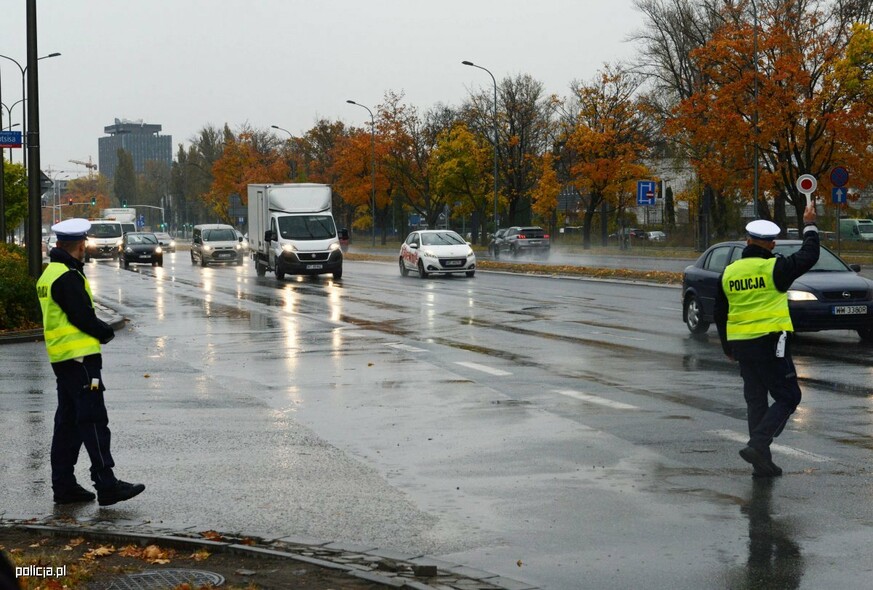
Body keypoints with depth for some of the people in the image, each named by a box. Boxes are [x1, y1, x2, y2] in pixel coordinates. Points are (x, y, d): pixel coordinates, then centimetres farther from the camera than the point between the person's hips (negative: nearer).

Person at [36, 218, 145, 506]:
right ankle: (106, 485, -10)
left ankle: (63, 485, 16)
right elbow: (84, 318, -19)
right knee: (93, 421, -9)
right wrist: (106, 332, 0)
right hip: (80, 357, -10)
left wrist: (98, 330, 3)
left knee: (67, 422, 13)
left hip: (61, 358, 10)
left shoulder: (49, 274, 15)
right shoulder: (68, 277, -16)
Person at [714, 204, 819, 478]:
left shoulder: (729, 272, 8)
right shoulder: (774, 268, -9)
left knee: (756, 401, 12)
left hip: (740, 343, 6)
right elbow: (809, 256, 3)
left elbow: (720, 315, 15)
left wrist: (727, 347, 26)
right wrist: (809, 226, 18)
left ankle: (762, 463, 12)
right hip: (770, 342, -6)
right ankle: (757, 445, -15)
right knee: (787, 397, 2)